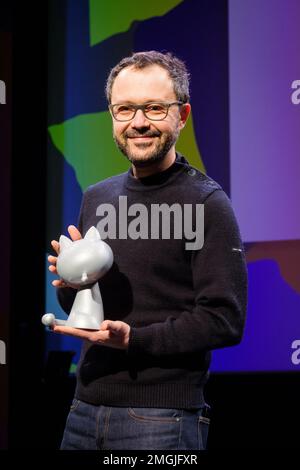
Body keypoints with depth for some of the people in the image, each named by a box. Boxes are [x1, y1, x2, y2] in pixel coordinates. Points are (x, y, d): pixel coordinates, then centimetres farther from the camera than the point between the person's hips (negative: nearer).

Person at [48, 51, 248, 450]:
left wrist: (134, 339, -23)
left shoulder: (206, 203, -9)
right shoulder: (97, 197, 10)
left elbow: (224, 320, -14)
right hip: (85, 406, 6)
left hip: (161, 417, -6)